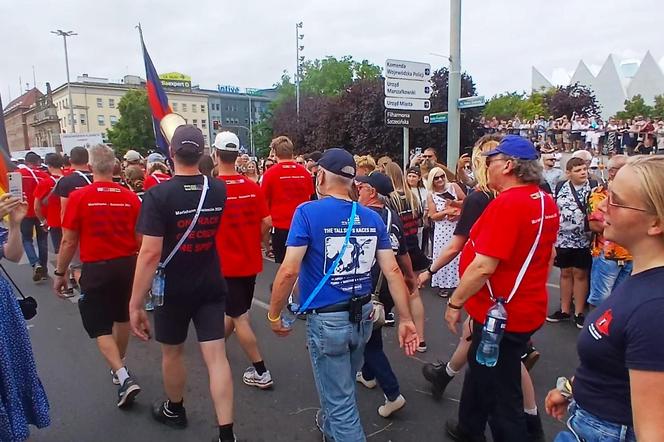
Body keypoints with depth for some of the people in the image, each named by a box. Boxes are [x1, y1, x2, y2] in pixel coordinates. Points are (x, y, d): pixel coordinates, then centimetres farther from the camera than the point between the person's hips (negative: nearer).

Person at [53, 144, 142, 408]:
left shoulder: (79, 197, -12)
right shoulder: (130, 197, -5)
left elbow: (69, 241, -8)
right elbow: (141, 239, 1)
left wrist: (60, 273, 5)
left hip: (96, 268, -3)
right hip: (127, 265, 4)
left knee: (100, 328, 6)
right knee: (122, 318, 21)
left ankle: (124, 378, -8)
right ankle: (119, 368, 39)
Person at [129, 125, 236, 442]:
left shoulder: (158, 195, -18)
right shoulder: (219, 190, -4)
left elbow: (150, 253, -23)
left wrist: (135, 304, -17)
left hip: (173, 289, -2)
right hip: (211, 286, 3)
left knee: (172, 352, 20)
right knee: (216, 356, 4)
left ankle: (174, 410, 44)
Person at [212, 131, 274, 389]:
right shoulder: (253, 187, -3)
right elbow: (267, 222, -2)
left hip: (226, 264, -5)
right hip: (250, 262, 6)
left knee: (239, 318, 3)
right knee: (233, 311, 23)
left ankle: (260, 372, 7)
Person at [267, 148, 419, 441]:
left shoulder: (308, 212, -15)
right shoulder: (372, 218, 0)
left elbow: (289, 270, -20)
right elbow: (392, 271, -3)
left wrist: (274, 315, -8)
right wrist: (405, 319, 2)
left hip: (326, 320, -6)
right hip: (362, 317, 6)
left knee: (341, 402, 9)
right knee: (341, 386, 30)